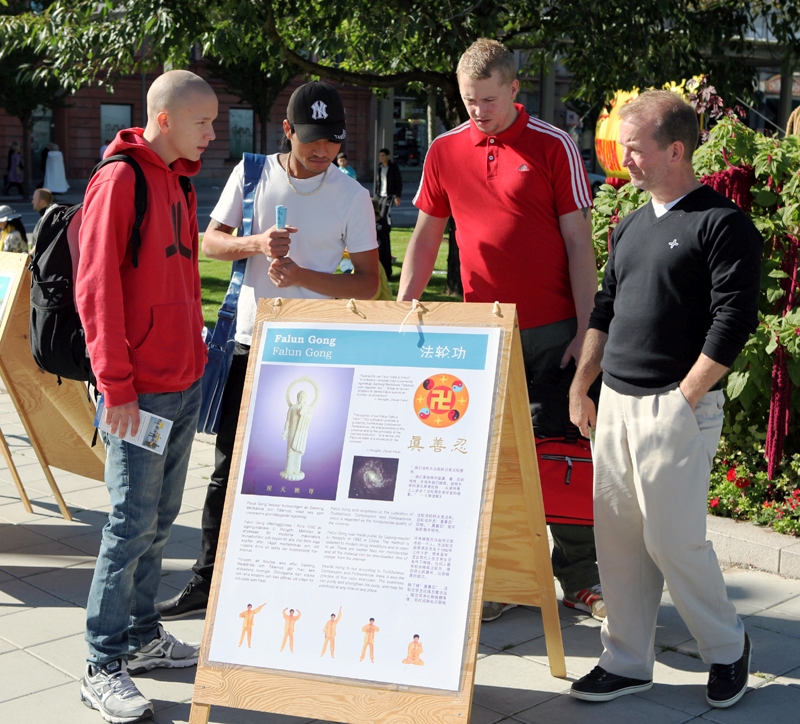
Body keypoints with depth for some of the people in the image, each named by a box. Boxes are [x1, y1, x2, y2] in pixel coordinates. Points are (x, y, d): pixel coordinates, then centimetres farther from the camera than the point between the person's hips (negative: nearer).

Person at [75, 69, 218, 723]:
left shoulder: (179, 180, 15)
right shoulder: (120, 179, -12)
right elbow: (97, 289, -16)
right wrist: (116, 386, -18)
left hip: (185, 381, 8)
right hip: (140, 391, -8)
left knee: (160, 517, 15)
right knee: (133, 523, -4)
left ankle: (143, 637, 27)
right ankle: (104, 667, 6)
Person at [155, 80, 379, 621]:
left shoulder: (352, 195, -3)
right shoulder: (253, 174, 4)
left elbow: (368, 282, -2)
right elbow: (210, 241, 5)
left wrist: (302, 275, -16)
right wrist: (256, 243, -15)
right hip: (250, 343, 3)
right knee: (228, 468, 8)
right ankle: (208, 580, 21)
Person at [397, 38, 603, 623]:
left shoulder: (553, 146, -2)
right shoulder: (445, 152, 7)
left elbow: (578, 241, -3)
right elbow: (426, 237, 13)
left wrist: (587, 329, -8)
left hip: (554, 327, -2)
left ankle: (579, 577, 16)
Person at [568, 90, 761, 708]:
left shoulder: (724, 224, -9)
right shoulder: (630, 227, 15)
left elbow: (733, 322, -14)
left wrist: (682, 399, -14)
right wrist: (581, 386, 15)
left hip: (677, 408, -7)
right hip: (616, 402, 7)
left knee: (674, 540, -3)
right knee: (617, 535, 9)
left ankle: (727, 648, 21)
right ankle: (627, 663, 21)